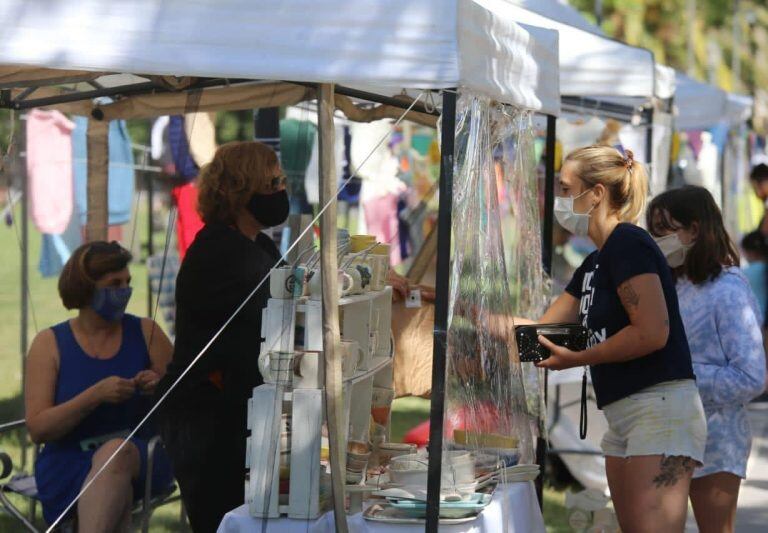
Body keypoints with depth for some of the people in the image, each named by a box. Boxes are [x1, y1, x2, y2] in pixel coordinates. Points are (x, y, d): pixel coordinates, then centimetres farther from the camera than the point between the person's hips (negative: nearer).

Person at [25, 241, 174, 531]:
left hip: (141, 457, 1)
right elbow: (37, 428, -6)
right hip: (69, 462, -1)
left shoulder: (146, 332, 8)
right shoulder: (50, 343, 4)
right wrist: (96, 395, -20)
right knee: (116, 496, -36)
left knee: (115, 453, -36)